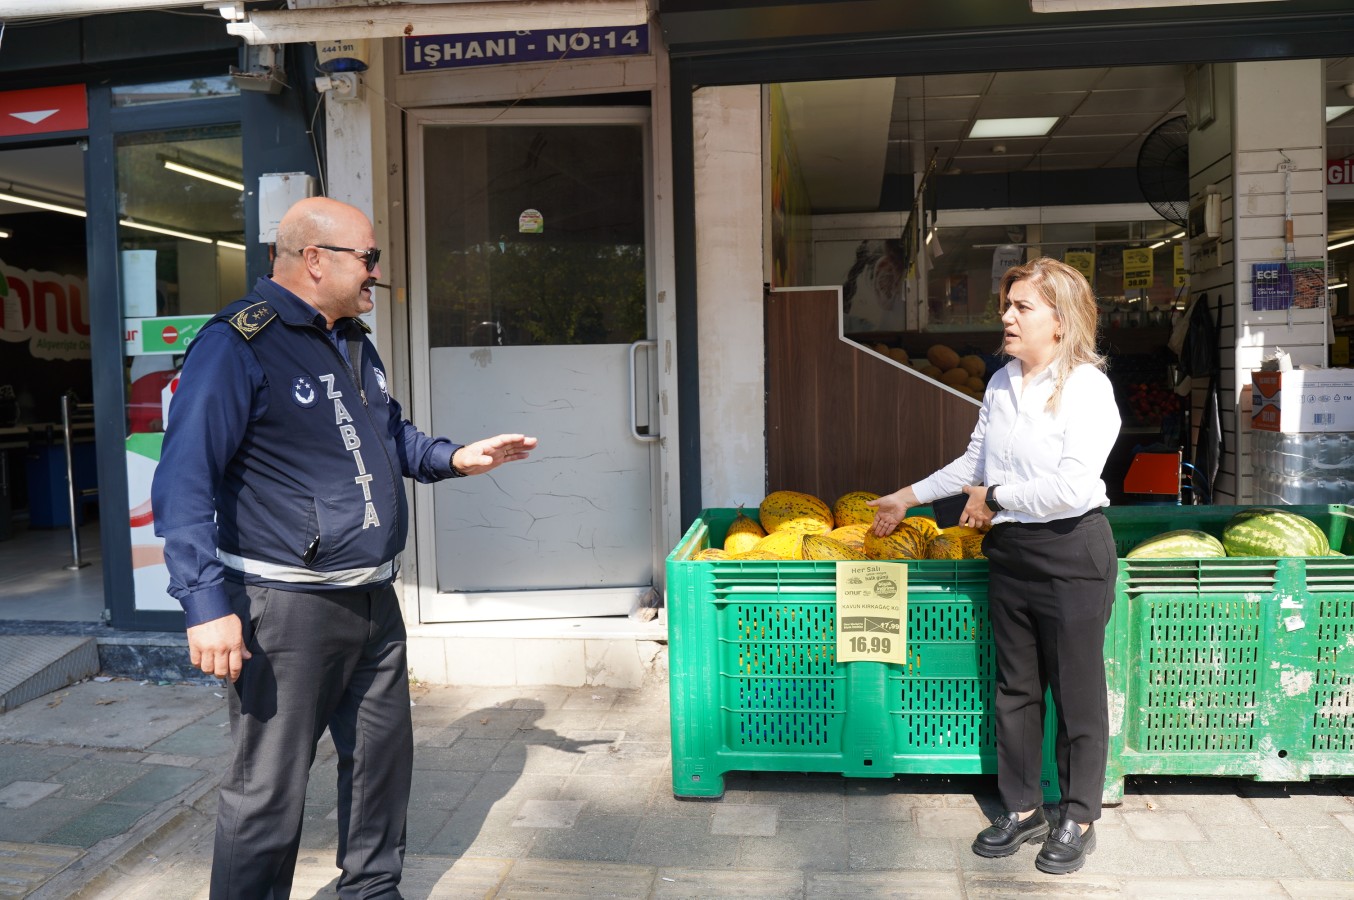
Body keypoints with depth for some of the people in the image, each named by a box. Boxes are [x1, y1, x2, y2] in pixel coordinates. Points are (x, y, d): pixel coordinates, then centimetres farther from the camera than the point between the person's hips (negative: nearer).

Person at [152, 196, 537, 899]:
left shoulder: (355, 344, 14)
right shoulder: (237, 346, -14)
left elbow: (392, 434, 28)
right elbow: (185, 482, -18)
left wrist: (454, 459, 10)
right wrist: (208, 604, -24)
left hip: (373, 599, 9)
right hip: (287, 607, -8)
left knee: (382, 759, 19)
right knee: (269, 790, 2)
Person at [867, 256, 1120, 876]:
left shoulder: (1087, 386, -14)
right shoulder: (1001, 382, 7)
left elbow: (1072, 488, -25)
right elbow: (976, 462, 20)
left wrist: (994, 496, -14)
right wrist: (908, 497, 23)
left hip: (1072, 553, -6)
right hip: (1009, 551, 7)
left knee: (1077, 691, 7)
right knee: (1015, 687, 15)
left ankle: (1077, 820, 25)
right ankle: (1022, 808, 30)